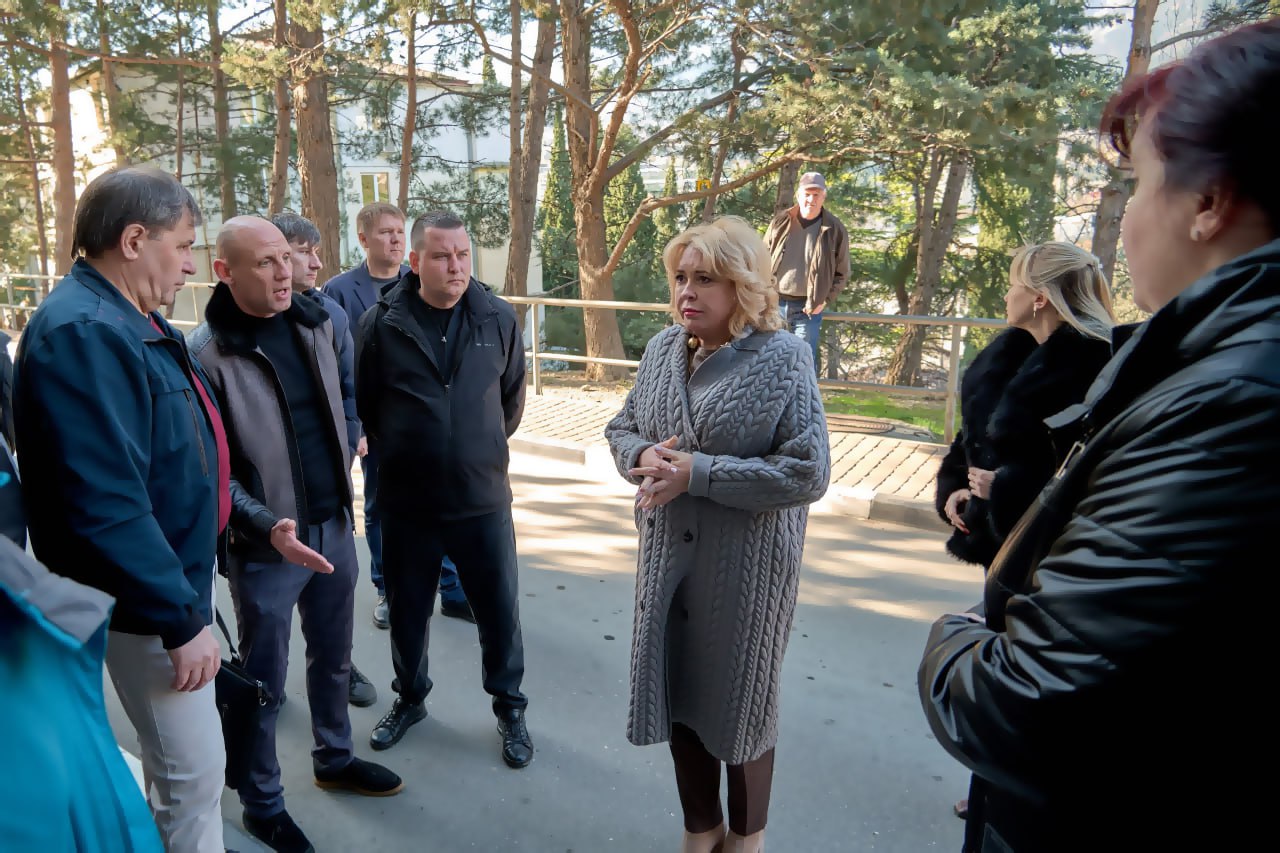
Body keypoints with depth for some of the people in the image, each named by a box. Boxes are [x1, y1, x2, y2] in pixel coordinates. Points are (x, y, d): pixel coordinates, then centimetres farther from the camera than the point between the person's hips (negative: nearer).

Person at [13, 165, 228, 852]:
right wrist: (181, 619, -24)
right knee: (196, 769, 1)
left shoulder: (129, 320, 9)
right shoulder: (83, 333, -24)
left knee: (177, 760, 25)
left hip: (170, 583, 10)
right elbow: (104, 506, -29)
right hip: (145, 606, -10)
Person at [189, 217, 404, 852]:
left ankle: (334, 759, 43)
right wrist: (267, 526, -26)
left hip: (334, 525, 6)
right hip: (264, 544, -6)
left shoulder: (315, 323, 3)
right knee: (265, 678, 10)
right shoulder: (207, 352, -16)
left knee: (333, 656, 21)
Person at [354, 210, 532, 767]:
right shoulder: (381, 324, -8)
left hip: (483, 498, 0)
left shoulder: (499, 319, -4)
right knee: (407, 611, 18)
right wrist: (400, 452, 12)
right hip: (406, 503, 0)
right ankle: (409, 699, 44)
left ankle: (509, 708, 34)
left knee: (500, 611, 10)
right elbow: (361, 404, 4)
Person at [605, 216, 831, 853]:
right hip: (667, 556, 5)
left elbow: (808, 472, -19)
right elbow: (621, 429, 12)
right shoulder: (662, 349, 2)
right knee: (679, 696, 17)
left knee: (740, 704, 13)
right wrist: (644, 456, -12)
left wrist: (697, 473, -23)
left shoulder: (783, 359, -14)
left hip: (747, 565, -4)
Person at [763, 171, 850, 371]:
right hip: (774, 303, 2)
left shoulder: (835, 230, -5)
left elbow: (842, 274, 2)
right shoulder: (780, 222, 0)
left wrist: (824, 301, -8)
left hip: (809, 308, -2)